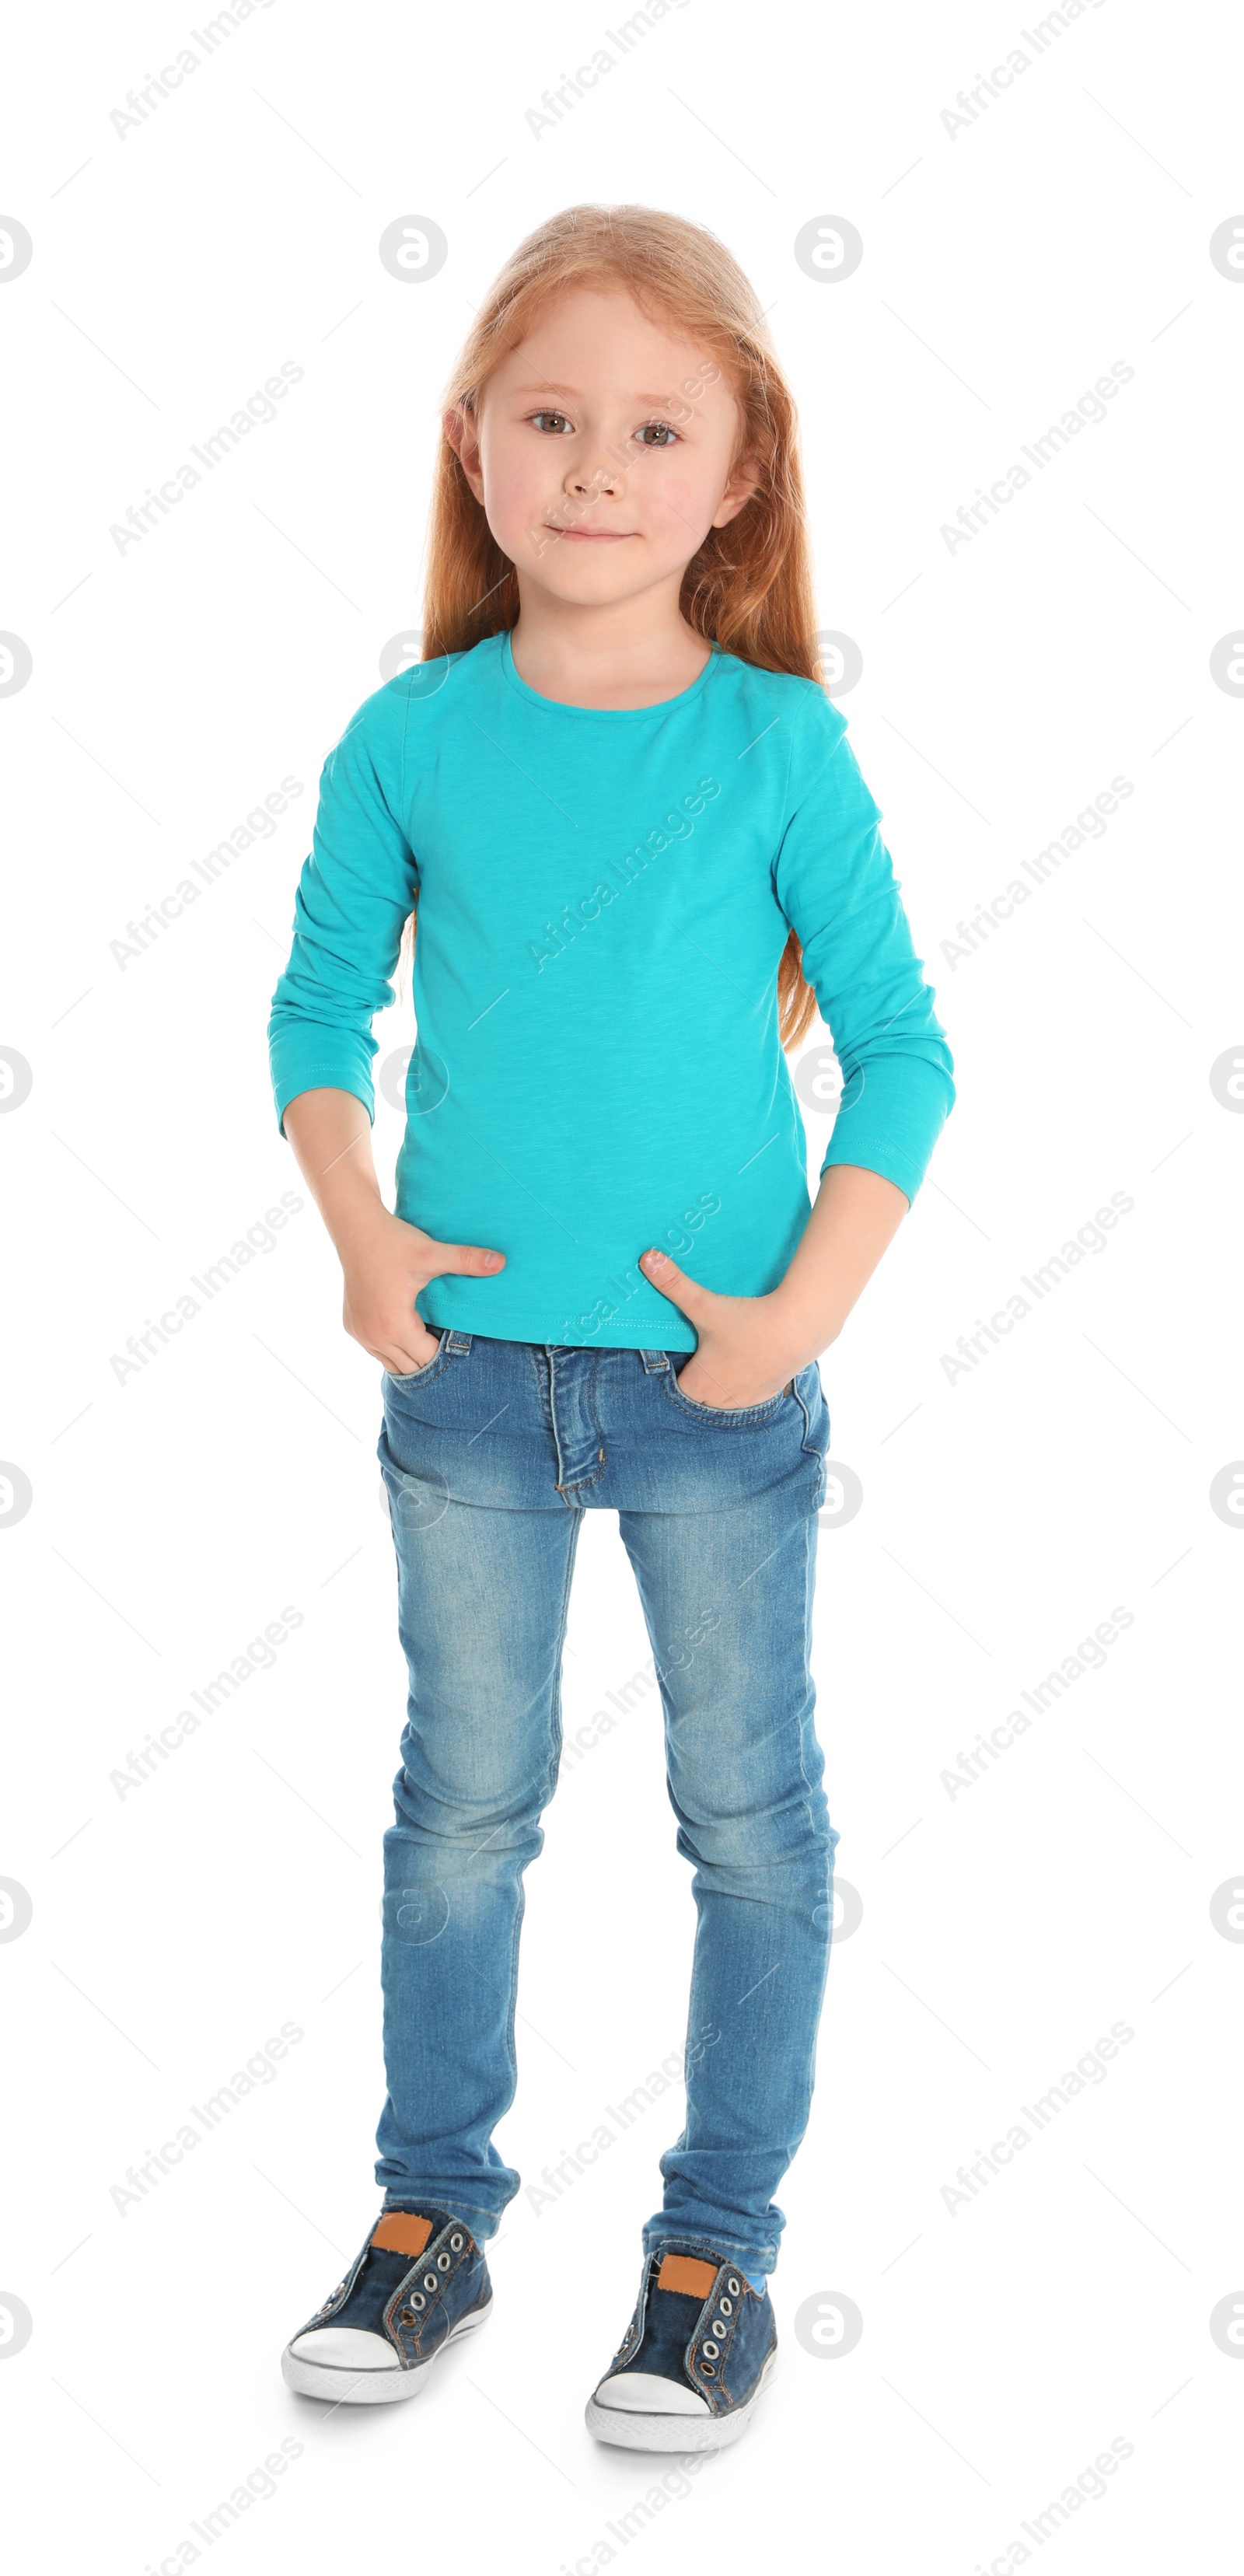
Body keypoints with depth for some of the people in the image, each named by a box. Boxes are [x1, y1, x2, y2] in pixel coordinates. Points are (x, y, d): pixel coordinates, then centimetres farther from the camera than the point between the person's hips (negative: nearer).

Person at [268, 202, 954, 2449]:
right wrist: (362, 1239, -7)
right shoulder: (411, 738, -3)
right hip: (466, 1375, 2)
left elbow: (901, 1050, -5)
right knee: (463, 1803, 14)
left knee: (750, 1813, 10)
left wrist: (804, 1311, -13)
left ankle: (717, 2245, 27)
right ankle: (432, 2211, 32)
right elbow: (321, 1012, 7)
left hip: (718, 1386, -1)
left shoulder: (777, 745, -8)